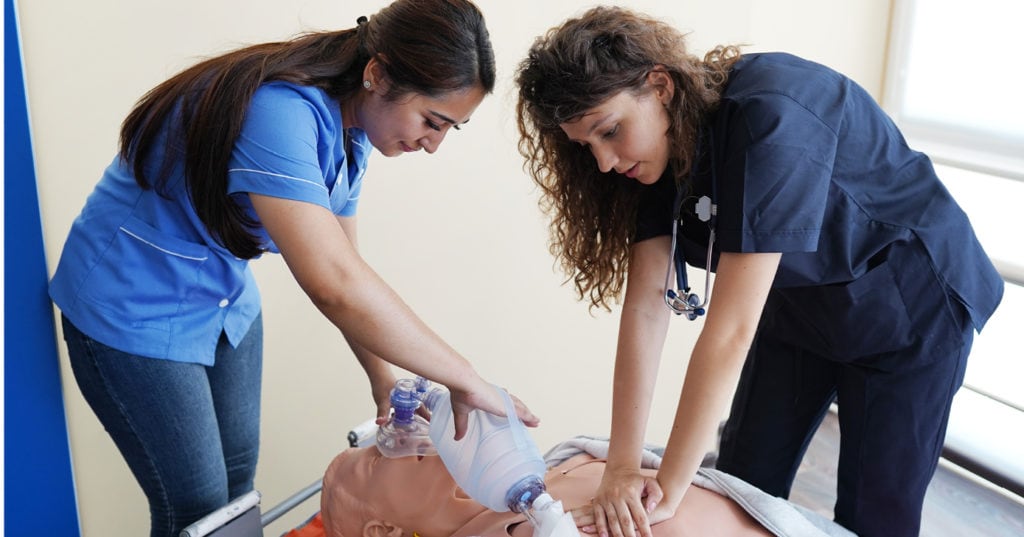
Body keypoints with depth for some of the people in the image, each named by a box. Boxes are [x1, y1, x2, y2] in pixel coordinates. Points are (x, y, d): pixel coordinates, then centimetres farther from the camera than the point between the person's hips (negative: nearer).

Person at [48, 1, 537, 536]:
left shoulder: (349, 130, -5)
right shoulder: (277, 112, -34)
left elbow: (345, 266, 1)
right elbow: (334, 285, -42)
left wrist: (382, 378, -8)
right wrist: (465, 380, -35)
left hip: (226, 299, 8)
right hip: (137, 308, -8)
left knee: (239, 477, 16)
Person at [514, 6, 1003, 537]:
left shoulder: (770, 116, -35)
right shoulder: (662, 148, -13)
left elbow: (732, 327, -37)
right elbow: (646, 304, -19)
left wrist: (668, 489, -33)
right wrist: (622, 468, -25)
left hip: (909, 309, -6)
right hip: (799, 307, 6)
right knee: (742, 485, 8)